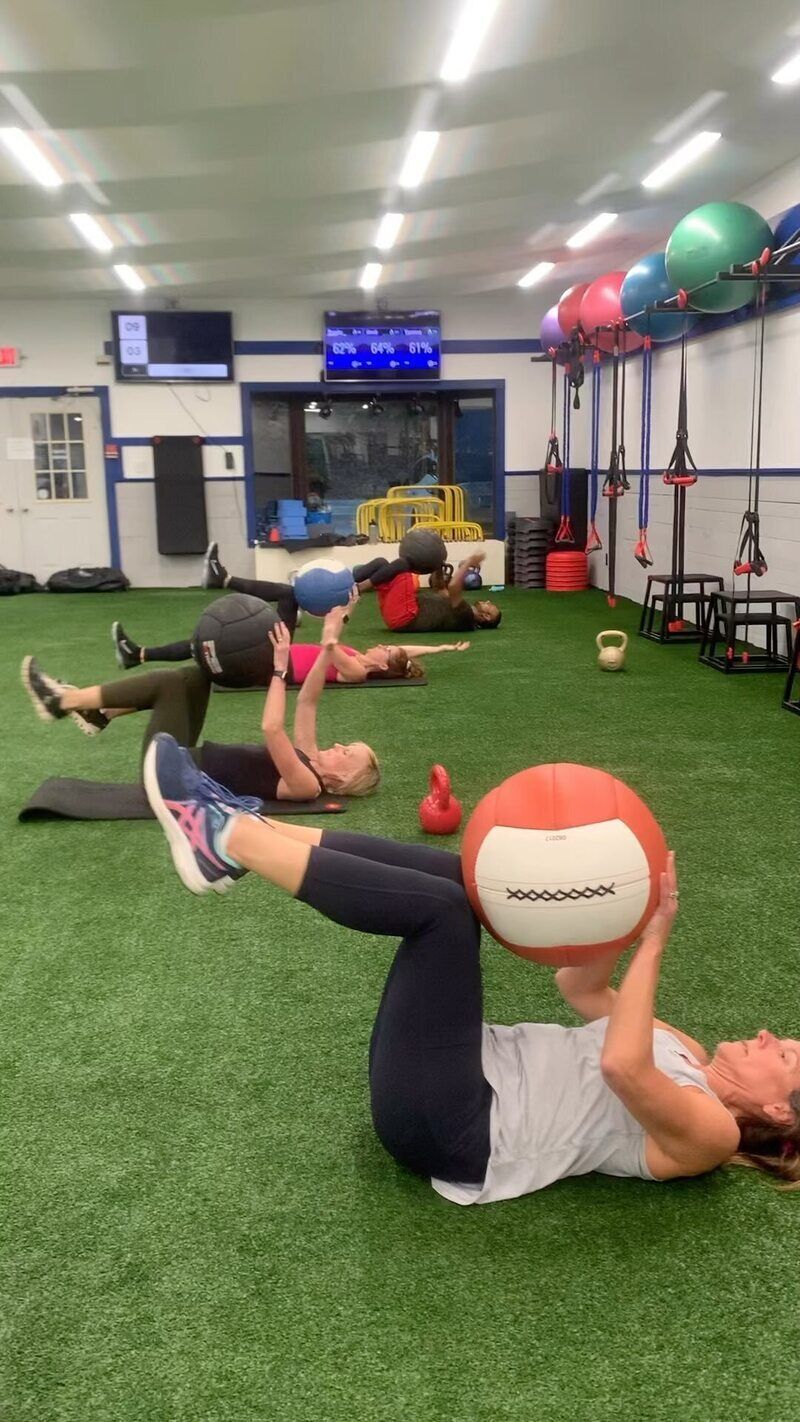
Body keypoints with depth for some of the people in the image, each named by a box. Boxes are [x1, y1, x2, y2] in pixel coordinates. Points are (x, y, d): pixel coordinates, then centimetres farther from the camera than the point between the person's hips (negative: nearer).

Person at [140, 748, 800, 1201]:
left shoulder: (709, 1133, -6)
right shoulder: (687, 1060, 19)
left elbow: (622, 1066, -27)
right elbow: (581, 987, 20)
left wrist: (653, 945, -22)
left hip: (452, 1128, -9)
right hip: (480, 1073, 9)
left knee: (438, 906, -24)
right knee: (452, 875, -6)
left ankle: (225, 839, -18)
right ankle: (234, 828, -12)